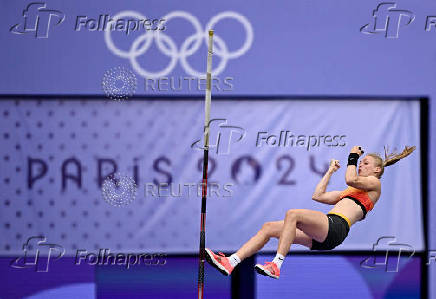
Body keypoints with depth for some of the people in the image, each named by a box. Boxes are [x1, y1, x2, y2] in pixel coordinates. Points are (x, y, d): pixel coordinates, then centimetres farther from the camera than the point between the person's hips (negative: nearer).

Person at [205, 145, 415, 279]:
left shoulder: (375, 184, 13)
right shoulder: (353, 190, 38)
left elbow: (351, 179, -9)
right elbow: (318, 196, 36)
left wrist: (352, 158, 7)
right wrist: (330, 171, 42)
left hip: (335, 228, -9)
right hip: (321, 236, 9)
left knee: (293, 214, -32)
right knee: (269, 228, -5)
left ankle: (276, 265, -41)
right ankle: (231, 262, -20)